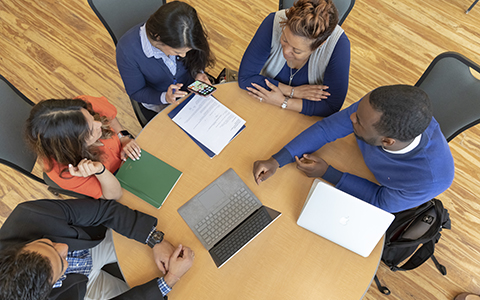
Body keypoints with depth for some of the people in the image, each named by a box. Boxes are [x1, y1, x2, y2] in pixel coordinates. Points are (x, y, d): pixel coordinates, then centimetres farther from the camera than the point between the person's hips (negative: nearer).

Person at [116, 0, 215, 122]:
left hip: (192, 89, 3)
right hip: (157, 102, -3)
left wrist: (198, 73, -22)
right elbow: (136, 92, -18)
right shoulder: (127, 49, -31)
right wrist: (165, 98, -36)